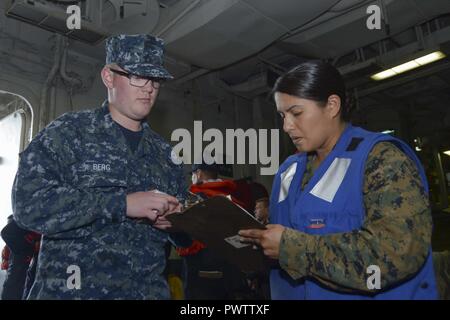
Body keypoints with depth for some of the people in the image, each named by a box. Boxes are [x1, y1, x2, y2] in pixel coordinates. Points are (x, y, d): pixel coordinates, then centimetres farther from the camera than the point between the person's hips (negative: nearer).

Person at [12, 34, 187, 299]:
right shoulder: (68, 132, -5)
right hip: (73, 289, -4)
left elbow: (181, 214, 18)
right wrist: (123, 203, -22)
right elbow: (28, 203, -17)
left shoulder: (164, 152, 9)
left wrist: (175, 219, -6)